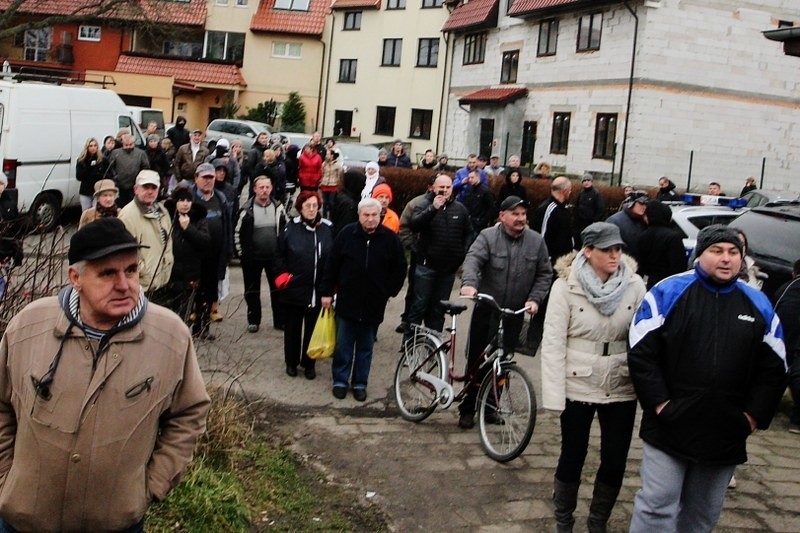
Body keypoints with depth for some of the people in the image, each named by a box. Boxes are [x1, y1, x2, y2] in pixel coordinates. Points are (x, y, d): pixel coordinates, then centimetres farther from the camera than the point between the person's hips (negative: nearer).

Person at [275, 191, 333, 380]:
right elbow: (279, 255, 6)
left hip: (318, 290, 1)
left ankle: (309, 363, 26)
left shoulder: (328, 229, -2)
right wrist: (283, 274, -4)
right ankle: (291, 362, 28)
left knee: (313, 328, 11)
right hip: (294, 288, -1)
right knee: (292, 328, 11)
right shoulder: (291, 229, -4)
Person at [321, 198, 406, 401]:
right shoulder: (347, 234, -5)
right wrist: (327, 292, -1)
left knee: (365, 347, 12)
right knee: (343, 345, 8)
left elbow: (399, 269, 6)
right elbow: (332, 264, 0)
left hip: (374, 305, 1)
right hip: (347, 301, 0)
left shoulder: (390, 239, -4)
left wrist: (389, 292, 3)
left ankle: (360, 383, 24)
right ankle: (340, 380, 22)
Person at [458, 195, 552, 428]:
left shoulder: (536, 241, 2)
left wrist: (535, 298, -6)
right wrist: (469, 283, -42)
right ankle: (468, 409, 18)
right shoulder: (488, 236, -6)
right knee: (477, 359, 5)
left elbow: (545, 274, 9)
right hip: (486, 310, -2)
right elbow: (473, 259, -22)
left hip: (515, 313, 2)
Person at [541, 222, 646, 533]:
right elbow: (553, 342, -10)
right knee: (572, 457, 9)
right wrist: (555, 396, -13)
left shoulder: (635, 285, -4)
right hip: (578, 386, -2)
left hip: (622, 388, 2)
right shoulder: (566, 286, -9)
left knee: (615, 463, 7)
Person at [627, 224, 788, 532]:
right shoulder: (668, 293, -5)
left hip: (726, 436, 4)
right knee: (657, 506, -2)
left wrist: (754, 415, 2)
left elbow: (774, 369, 10)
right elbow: (641, 353, -7)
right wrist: (659, 402, -12)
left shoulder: (759, 306, 6)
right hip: (669, 427, -3)